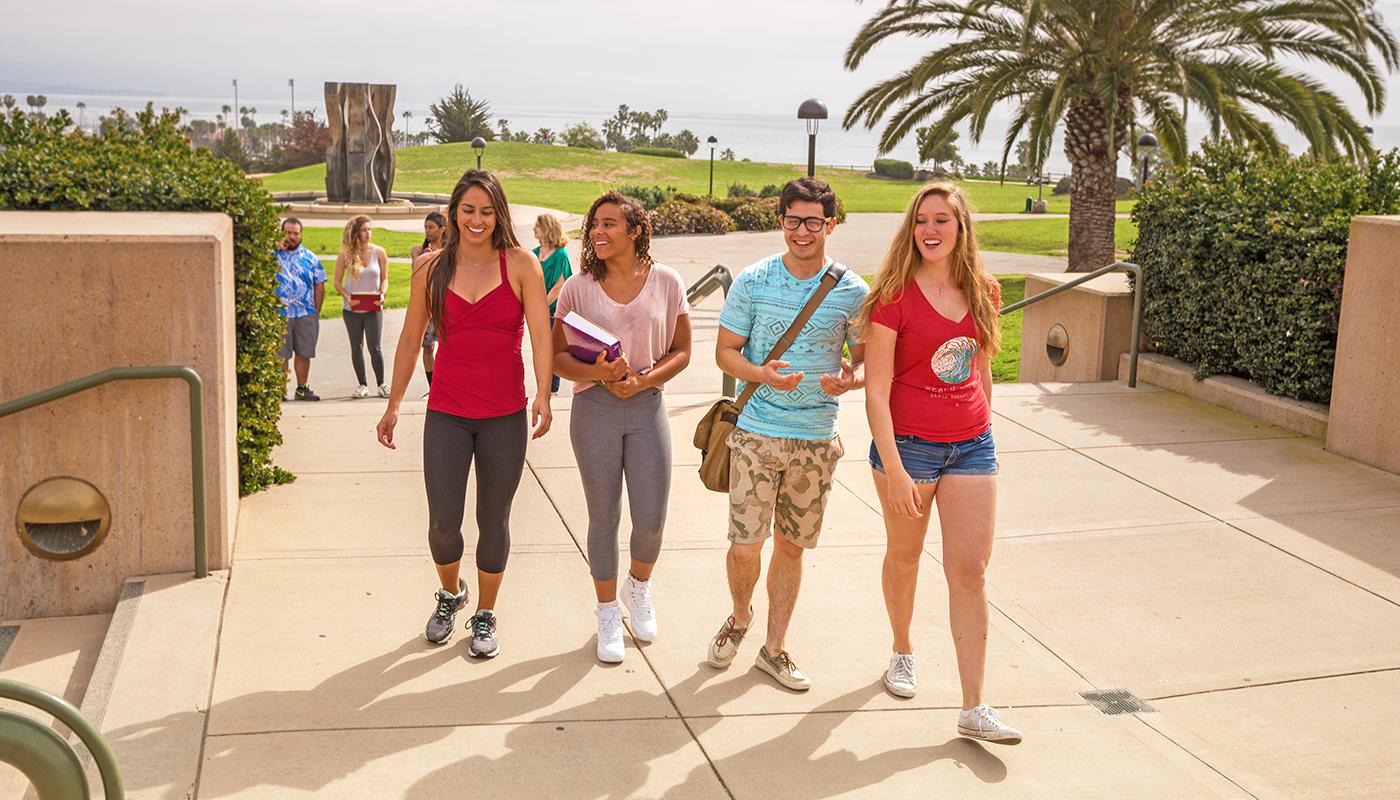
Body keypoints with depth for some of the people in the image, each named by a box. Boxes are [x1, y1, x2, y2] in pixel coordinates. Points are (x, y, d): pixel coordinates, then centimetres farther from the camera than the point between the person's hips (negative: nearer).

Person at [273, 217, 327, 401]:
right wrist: (276, 248, -12)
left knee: (304, 353, 8)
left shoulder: (310, 258, 10)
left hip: (307, 315, 2)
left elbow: (319, 285, 12)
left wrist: (316, 311, 5)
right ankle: (280, 389, 10)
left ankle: (302, 388, 18)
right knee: (280, 354, 2)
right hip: (280, 315, -2)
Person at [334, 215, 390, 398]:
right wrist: (347, 298, -12)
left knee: (374, 347, -6)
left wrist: (382, 294, -12)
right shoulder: (345, 254, -2)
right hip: (351, 309, 1)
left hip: (373, 308, -1)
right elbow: (337, 282, 4)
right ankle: (362, 385, 16)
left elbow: (384, 279, 7)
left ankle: (381, 383, 9)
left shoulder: (379, 252, 1)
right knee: (356, 347, 6)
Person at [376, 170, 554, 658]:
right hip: (447, 412, 1)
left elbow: (540, 334, -10)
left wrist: (543, 397, -24)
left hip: (505, 415, -1)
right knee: (443, 522, -3)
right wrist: (393, 406, 10)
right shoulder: (431, 268, 4)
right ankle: (450, 593, 30)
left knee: (493, 520, 8)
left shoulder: (521, 264, -2)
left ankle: (485, 614, 30)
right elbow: (410, 339, 10)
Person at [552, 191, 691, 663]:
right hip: (595, 408, 0)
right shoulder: (578, 287, -1)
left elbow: (682, 351, 4)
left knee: (651, 520, 1)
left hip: (648, 407, 1)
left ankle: (638, 587, 35)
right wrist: (597, 372, -18)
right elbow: (556, 355, 1)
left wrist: (644, 379, -12)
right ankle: (608, 615, 25)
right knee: (604, 516, 7)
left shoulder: (666, 282, 0)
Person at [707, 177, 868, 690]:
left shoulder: (852, 291, 0)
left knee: (791, 546, 10)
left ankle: (774, 648, 26)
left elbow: (868, 358, 9)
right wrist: (763, 375, -18)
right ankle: (739, 617, 29)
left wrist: (851, 379, -15)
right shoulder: (752, 282, -2)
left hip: (817, 439, 1)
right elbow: (725, 352, 2)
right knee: (744, 546, -3)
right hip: (757, 433, -1)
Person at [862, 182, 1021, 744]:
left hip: (972, 445, 3)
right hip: (908, 444, -3)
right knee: (904, 555, 16)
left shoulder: (983, 292, 2)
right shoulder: (895, 296, -12)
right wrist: (894, 469, -18)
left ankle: (974, 709, 4)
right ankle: (902, 651, 43)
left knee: (970, 571, -1)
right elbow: (876, 389, -14)